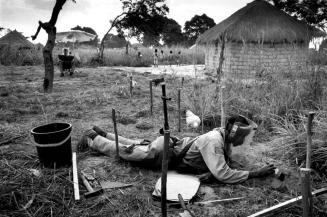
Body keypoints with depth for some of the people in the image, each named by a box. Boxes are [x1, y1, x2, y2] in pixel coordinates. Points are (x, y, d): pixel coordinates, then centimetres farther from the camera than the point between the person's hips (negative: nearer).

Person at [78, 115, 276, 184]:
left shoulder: (224, 135, -6)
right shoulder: (213, 141, -33)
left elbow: (225, 159, 5)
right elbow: (223, 174, -38)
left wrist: (212, 171, -16)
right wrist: (255, 174, -33)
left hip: (173, 144, 8)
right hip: (162, 153, -7)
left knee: (131, 145, 27)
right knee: (121, 151, 13)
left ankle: (101, 133, 45)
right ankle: (91, 138, 33)